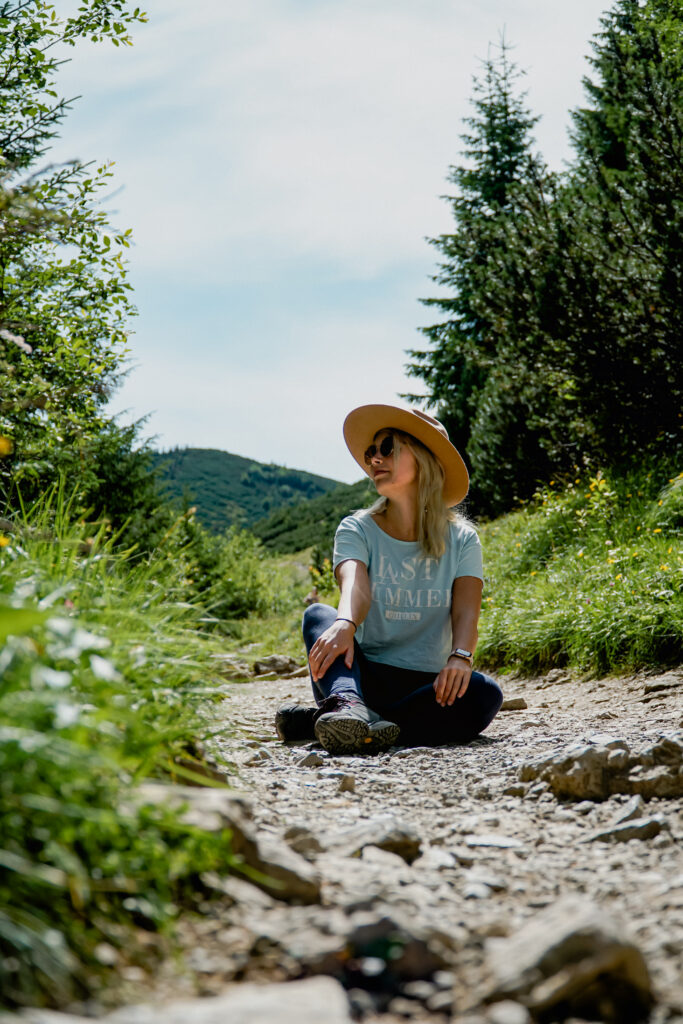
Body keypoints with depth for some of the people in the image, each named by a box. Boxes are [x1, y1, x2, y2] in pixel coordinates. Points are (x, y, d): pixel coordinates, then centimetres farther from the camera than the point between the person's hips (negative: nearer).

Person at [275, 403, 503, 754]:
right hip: (362, 677, 0)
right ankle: (348, 706, -56)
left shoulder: (461, 538, 5)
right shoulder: (357, 529, 4)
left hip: (425, 686, 0)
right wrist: (345, 625, -42)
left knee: (485, 694, -30)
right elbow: (355, 586, -18)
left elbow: (466, 611, -11)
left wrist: (460, 657, -33)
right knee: (318, 614, -24)